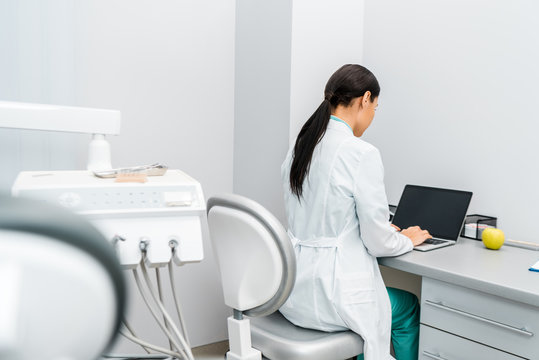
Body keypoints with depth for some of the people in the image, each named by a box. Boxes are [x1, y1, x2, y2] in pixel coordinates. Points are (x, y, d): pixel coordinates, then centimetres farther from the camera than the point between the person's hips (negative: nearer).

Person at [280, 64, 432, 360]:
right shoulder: (362, 154, -19)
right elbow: (377, 242, -13)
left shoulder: (299, 146, 3)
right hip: (332, 294, -7)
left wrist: (380, 227, 21)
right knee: (409, 307, 23)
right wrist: (408, 239, 9)